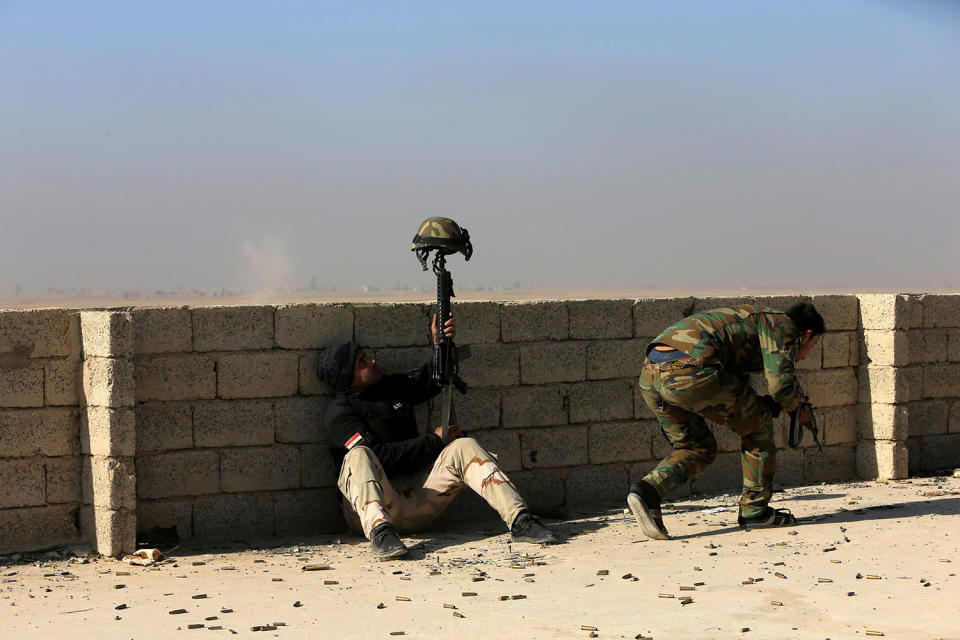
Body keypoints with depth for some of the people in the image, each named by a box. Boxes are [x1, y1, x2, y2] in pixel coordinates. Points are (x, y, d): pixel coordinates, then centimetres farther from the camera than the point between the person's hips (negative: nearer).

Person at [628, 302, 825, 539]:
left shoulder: (751, 318, 38)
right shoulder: (783, 326, 13)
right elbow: (780, 384, -3)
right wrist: (795, 406, 19)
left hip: (650, 375, 9)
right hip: (689, 370, -9)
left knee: (697, 449, 22)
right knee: (758, 423, 13)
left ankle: (647, 490, -2)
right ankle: (755, 510, 20)